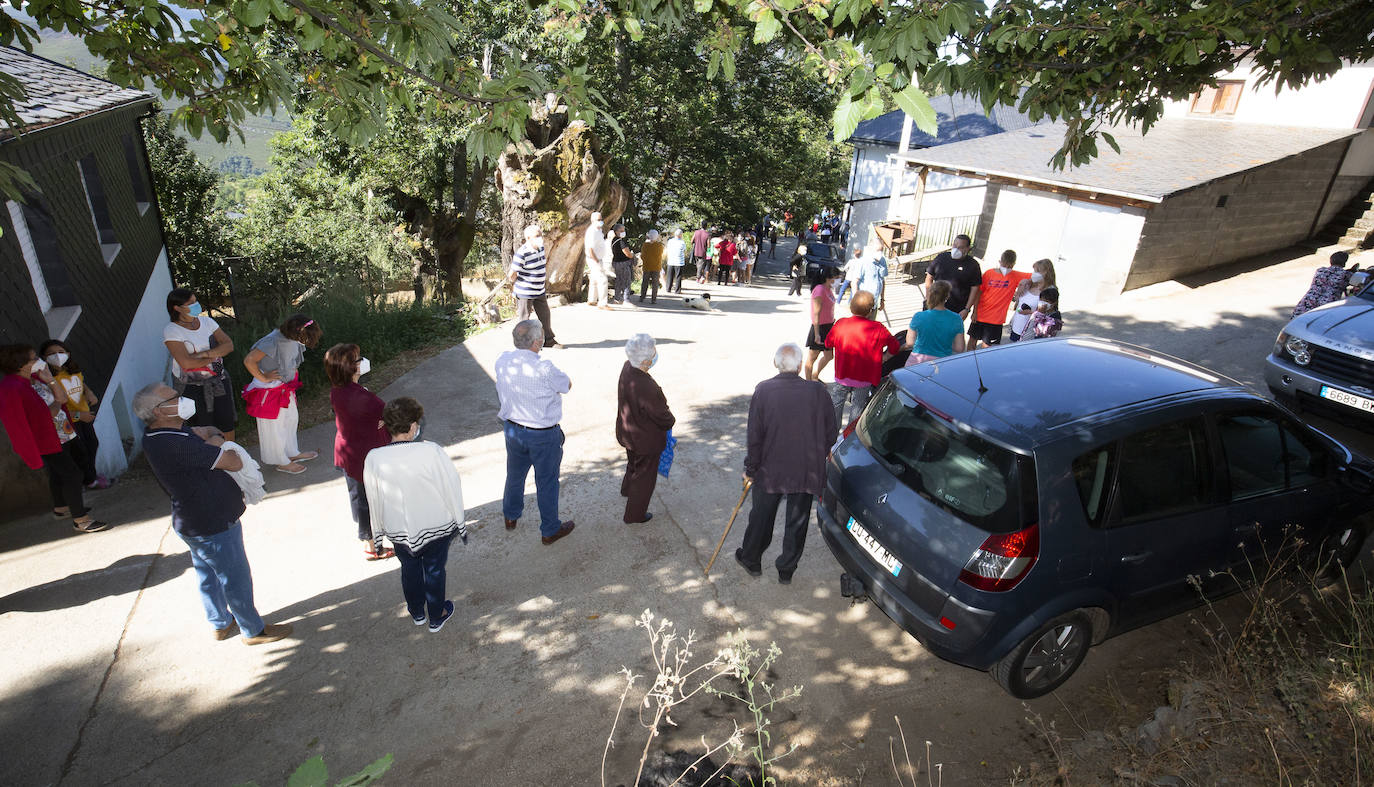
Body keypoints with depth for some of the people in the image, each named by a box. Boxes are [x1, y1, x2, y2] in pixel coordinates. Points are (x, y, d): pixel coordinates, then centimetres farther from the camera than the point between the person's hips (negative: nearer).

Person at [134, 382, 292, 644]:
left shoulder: (158, 435, -1)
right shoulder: (177, 445, -33)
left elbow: (212, 431, 10)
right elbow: (235, 463, -28)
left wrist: (210, 436, -12)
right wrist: (217, 444, -10)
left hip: (193, 522, 10)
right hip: (213, 525, -10)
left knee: (208, 576, 26)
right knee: (236, 580, 8)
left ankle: (220, 624, 45)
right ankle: (254, 630, 25)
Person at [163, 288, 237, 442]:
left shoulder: (207, 321, 3)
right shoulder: (171, 331, -13)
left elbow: (229, 345, -6)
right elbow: (186, 363, -23)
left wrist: (205, 354, -20)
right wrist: (215, 356, -12)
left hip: (219, 382, 4)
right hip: (192, 387, -4)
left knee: (227, 424, 12)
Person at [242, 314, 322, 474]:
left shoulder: (293, 339, -8)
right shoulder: (273, 342, -33)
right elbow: (249, 360, -30)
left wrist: (293, 371, 9)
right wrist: (263, 378, -22)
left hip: (285, 386, 8)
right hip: (269, 389, -8)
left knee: (291, 418, 21)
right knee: (274, 426, 8)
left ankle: (292, 453, 40)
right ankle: (282, 462, 23)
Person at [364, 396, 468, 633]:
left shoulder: (373, 458, -17)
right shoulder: (432, 451, -25)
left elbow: (374, 501, -4)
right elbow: (452, 488, -15)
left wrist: (377, 535, 12)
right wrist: (459, 523, 0)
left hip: (399, 531, 2)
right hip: (437, 526, -2)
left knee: (410, 569, 27)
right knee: (435, 570, 20)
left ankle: (417, 612, 49)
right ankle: (436, 617, 39)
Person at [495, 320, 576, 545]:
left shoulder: (502, 360, -11)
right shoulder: (544, 369, -30)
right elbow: (567, 385, -11)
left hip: (512, 428, 6)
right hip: (543, 435, -6)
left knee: (515, 475, 27)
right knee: (546, 482, 12)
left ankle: (510, 516, 49)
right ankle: (550, 530, 29)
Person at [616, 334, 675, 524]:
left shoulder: (627, 368, -15)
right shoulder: (646, 387, -40)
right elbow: (662, 415, -22)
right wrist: (671, 421, -4)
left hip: (627, 432, 8)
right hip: (645, 439, -8)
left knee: (634, 462, 36)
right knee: (645, 475, 16)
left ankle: (627, 490, 64)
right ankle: (634, 515, 35)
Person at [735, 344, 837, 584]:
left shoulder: (763, 390, -16)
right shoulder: (817, 391, -13)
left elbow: (755, 436, -12)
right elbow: (831, 431, -2)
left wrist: (751, 469, 0)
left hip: (769, 470, 0)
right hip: (807, 471, 1)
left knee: (761, 517, 19)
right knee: (797, 522, 17)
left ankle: (750, 559, 39)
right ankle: (786, 570, 30)